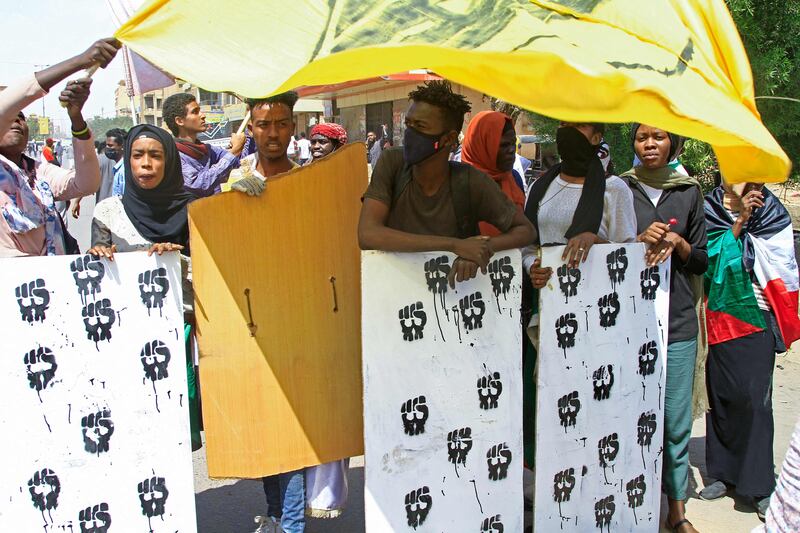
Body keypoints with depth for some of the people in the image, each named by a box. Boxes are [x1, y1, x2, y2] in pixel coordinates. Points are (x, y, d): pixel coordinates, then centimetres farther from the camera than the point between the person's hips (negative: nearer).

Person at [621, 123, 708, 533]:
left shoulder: (689, 191, 10)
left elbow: (701, 261, 12)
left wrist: (676, 242, -7)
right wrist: (640, 241, -13)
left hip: (678, 319, 2)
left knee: (677, 421, 5)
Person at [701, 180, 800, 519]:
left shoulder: (769, 210, 5)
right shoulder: (710, 209, 3)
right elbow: (712, 257, -9)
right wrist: (739, 220, -14)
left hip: (756, 318, -1)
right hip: (720, 318, 1)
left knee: (754, 398, -6)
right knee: (721, 395, 7)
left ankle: (759, 486, 2)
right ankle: (724, 472, 22)